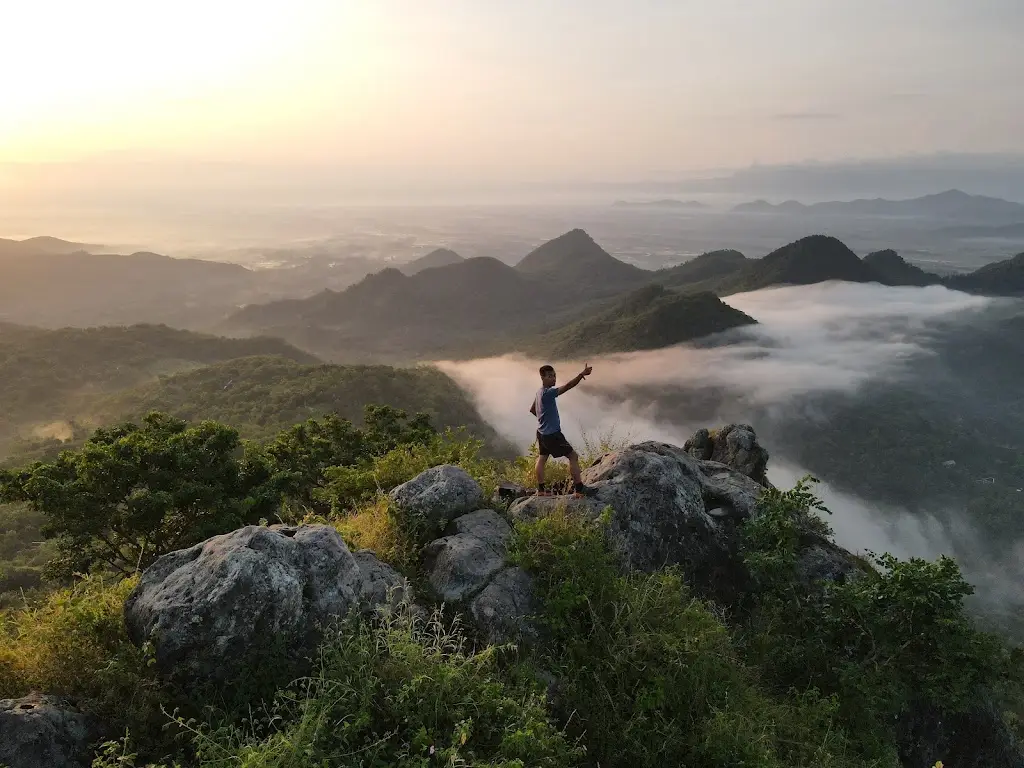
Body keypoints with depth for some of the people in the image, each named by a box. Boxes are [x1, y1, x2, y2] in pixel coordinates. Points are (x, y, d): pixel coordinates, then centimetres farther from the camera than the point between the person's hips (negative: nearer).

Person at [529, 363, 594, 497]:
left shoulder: (540, 392, 6)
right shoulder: (548, 393, -24)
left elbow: (532, 410, 20)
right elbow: (568, 386, -34)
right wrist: (582, 374, -40)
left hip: (541, 432, 10)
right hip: (552, 434, -10)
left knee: (542, 458, 16)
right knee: (573, 456, -4)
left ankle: (540, 489, 25)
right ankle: (579, 488, -4)